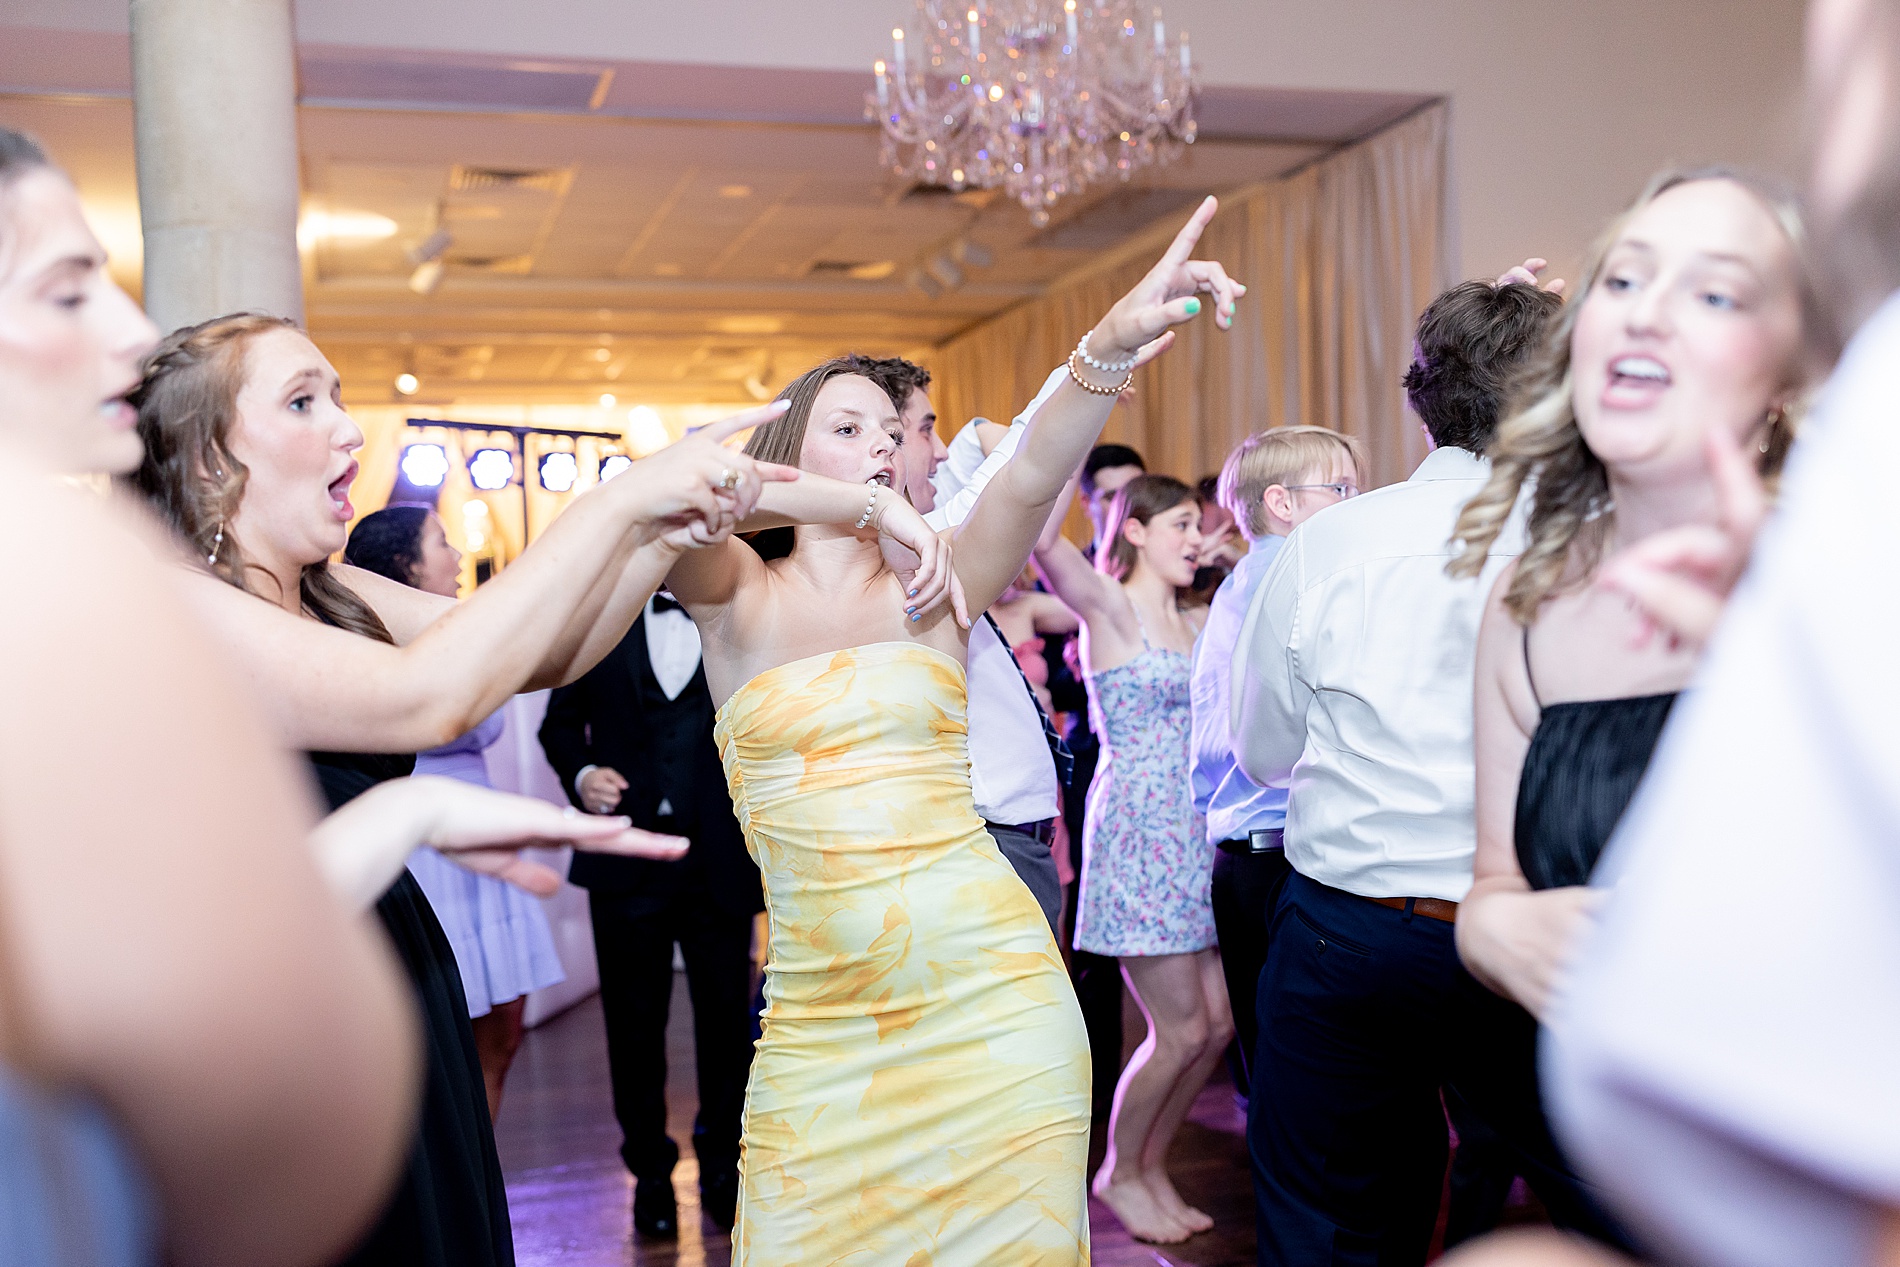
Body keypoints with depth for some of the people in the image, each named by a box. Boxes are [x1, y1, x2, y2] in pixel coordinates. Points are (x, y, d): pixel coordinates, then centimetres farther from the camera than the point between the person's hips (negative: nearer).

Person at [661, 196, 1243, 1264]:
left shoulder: (936, 594, 4)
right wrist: (870, 505, -23)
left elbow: (1033, 477, -14)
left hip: (992, 994, 1)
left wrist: (1112, 345, -30)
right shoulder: (741, 603, 3)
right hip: (821, 1012, 0)